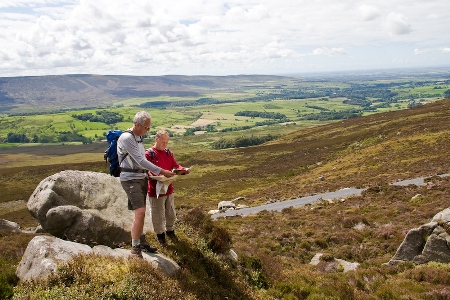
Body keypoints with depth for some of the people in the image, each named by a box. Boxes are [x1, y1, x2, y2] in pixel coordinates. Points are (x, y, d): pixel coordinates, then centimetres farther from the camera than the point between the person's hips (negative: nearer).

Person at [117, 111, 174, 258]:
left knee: (141, 212, 14)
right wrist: (161, 172, -19)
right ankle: (135, 248, -9)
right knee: (140, 212, -15)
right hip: (130, 179, -9)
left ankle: (141, 241, 25)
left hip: (142, 177, 9)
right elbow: (140, 160, -21)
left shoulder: (138, 137, 12)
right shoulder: (126, 138, -17)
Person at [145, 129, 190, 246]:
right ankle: (160, 234, 25)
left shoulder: (168, 153, 6)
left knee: (171, 213, 19)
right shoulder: (149, 154, -13)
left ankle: (170, 230, 40)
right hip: (155, 191, -6)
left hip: (169, 189, 6)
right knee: (158, 214, 6)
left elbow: (176, 165, 3)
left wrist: (183, 169, -17)